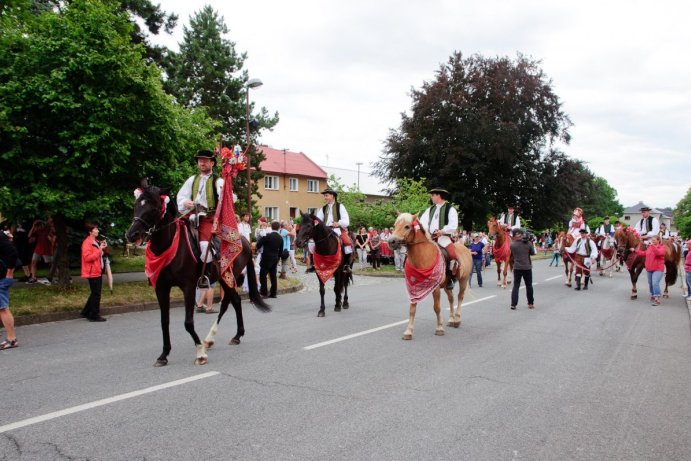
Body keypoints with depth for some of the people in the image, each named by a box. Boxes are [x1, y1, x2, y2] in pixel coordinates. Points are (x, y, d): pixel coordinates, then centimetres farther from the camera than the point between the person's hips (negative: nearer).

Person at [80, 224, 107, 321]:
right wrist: (99, 250, -22)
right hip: (92, 272, -10)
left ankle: (86, 312, 27)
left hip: (98, 271, 10)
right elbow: (88, 257, -23)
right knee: (96, 294, -7)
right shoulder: (87, 243, -14)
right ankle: (94, 316, -1)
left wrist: (102, 247, 10)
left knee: (95, 293, 16)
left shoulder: (96, 242, 17)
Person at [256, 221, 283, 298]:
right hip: (275, 259, 6)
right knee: (273, 276, 8)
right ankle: (273, 293, 9)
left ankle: (264, 291, 0)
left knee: (263, 275, 2)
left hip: (266, 258, -6)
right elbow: (281, 250, 9)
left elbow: (258, 244, -9)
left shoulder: (267, 236, -13)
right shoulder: (280, 238, 3)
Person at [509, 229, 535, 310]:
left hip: (517, 268, 0)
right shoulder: (528, 243, -7)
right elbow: (533, 253, 5)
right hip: (527, 267, 1)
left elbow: (510, 255, 3)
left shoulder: (512, 244, -9)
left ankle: (513, 304, -1)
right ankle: (531, 303, 23)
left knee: (516, 286, 6)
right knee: (529, 285, 15)